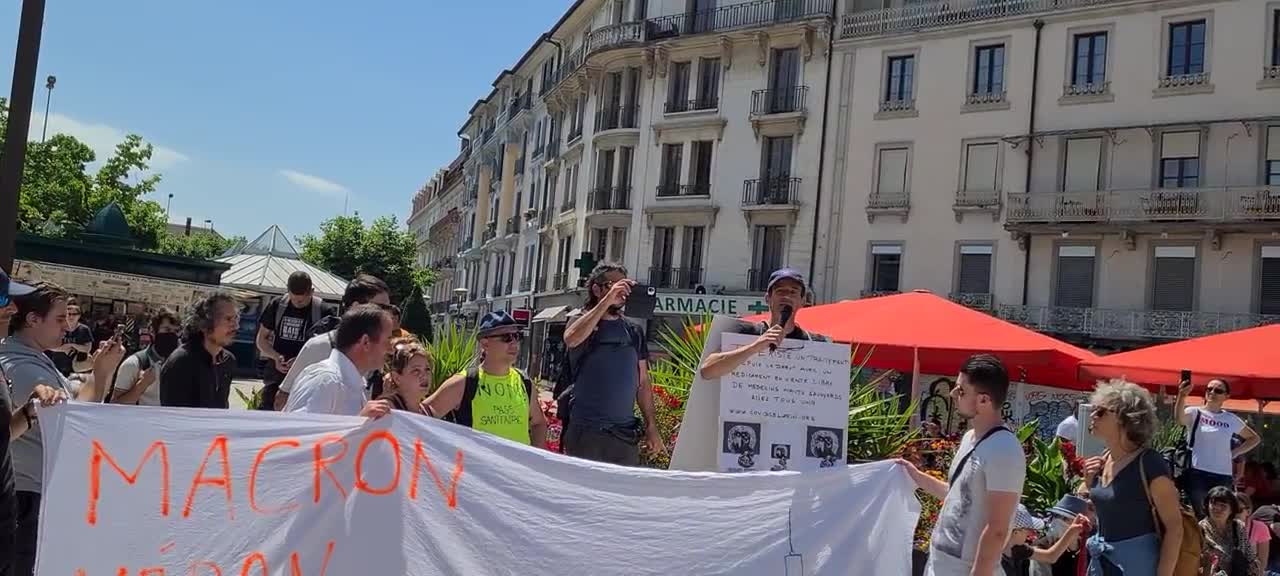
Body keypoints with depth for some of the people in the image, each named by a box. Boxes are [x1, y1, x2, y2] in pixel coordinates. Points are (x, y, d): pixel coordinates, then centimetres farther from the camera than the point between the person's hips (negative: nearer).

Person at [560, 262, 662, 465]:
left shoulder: (634, 332, 14)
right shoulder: (582, 322, 2)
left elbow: (643, 382, 16)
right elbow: (571, 339, -23)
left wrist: (651, 427, 10)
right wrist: (607, 300, -22)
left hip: (626, 433, 4)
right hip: (586, 431, -4)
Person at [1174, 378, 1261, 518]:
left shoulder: (1232, 420, 10)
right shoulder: (1195, 412, -1)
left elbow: (1254, 438, 26)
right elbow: (1179, 417, -27)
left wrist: (1235, 452, 9)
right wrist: (1182, 396, -46)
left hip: (1223, 476, 4)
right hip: (1197, 473, -3)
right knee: (1197, 516, -3)